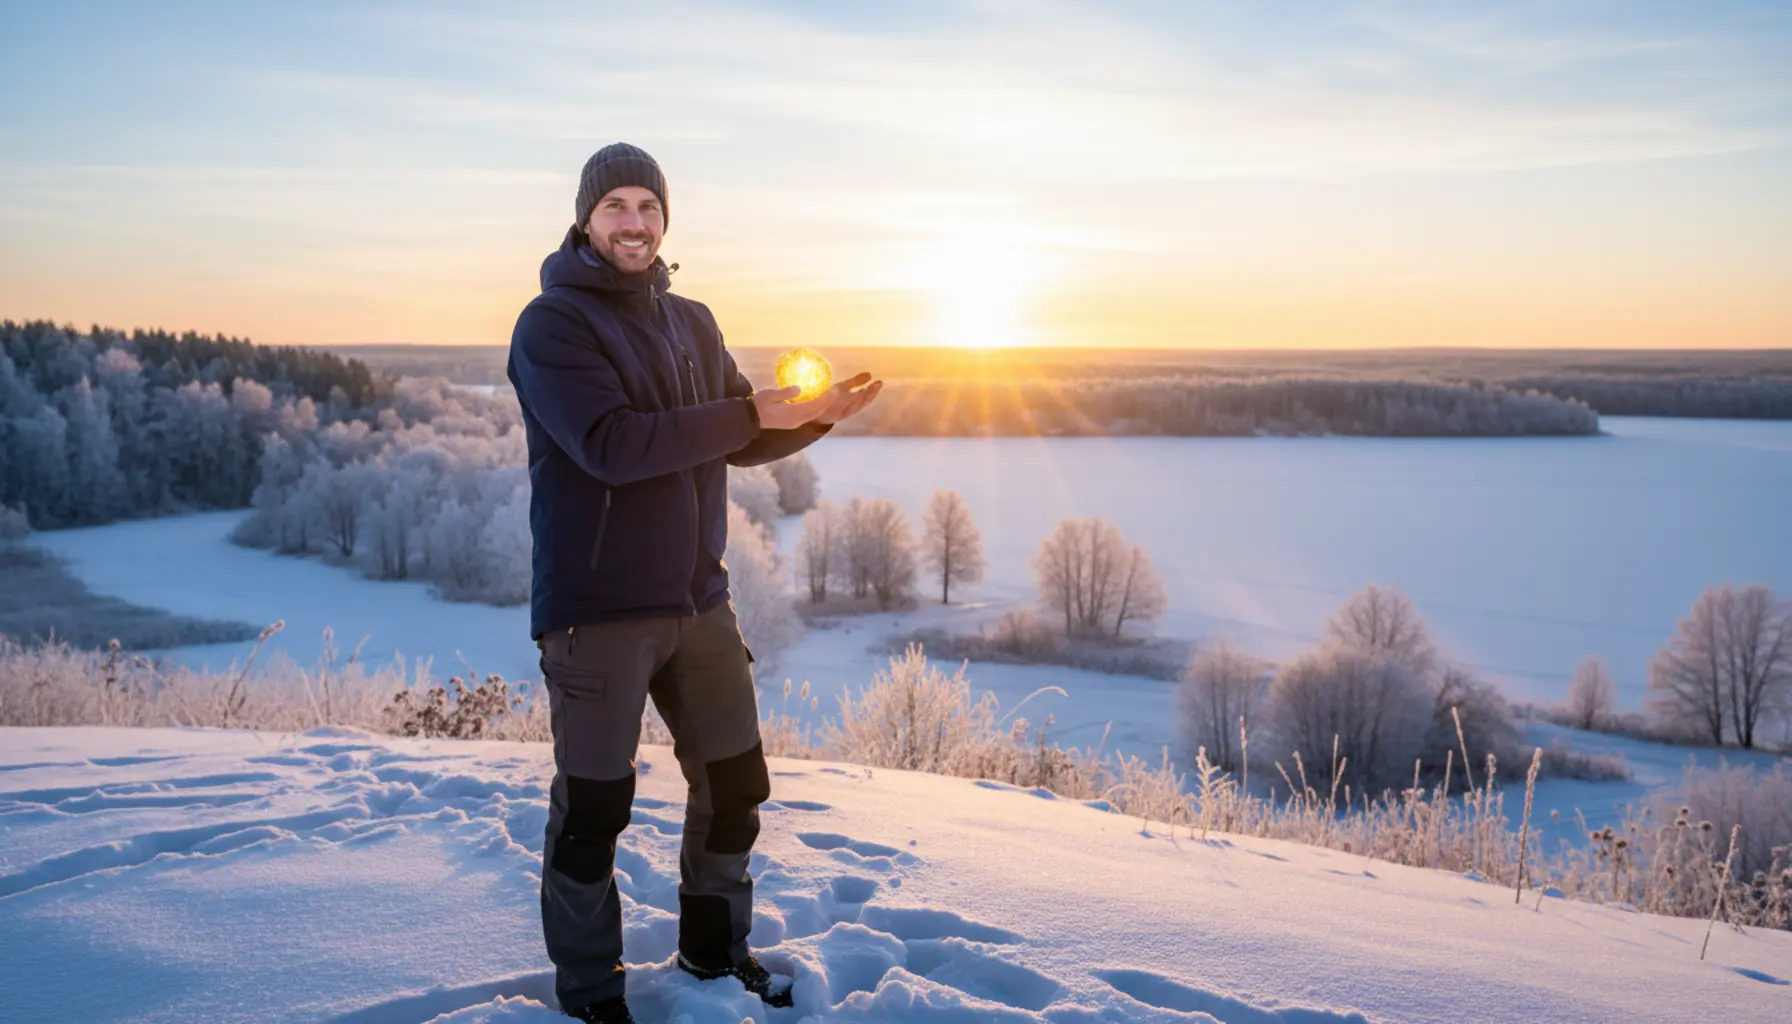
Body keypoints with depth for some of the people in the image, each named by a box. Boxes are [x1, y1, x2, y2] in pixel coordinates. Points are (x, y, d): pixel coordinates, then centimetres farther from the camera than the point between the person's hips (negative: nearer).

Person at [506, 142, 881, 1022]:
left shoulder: (692, 324, 11)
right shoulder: (551, 323, -9)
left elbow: (739, 443, 12)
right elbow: (611, 446, -23)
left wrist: (812, 416, -7)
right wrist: (749, 413, -24)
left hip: (697, 602, 6)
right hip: (596, 612, -6)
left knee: (735, 784, 14)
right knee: (593, 808, 1)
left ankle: (714, 948, 35)